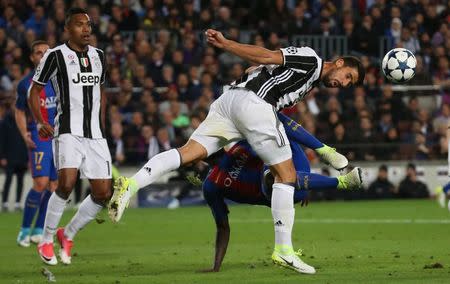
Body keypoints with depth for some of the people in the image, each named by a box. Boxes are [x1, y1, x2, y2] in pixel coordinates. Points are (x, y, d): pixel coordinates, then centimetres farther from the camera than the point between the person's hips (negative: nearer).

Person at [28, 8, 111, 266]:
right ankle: (46, 241, -6)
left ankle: (68, 234, 23)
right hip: (68, 131, -6)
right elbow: (34, 91, 3)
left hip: (96, 135, 6)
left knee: (103, 194, 0)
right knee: (67, 184, -24)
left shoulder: (99, 56, 14)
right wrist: (40, 123, -7)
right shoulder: (55, 56, -3)